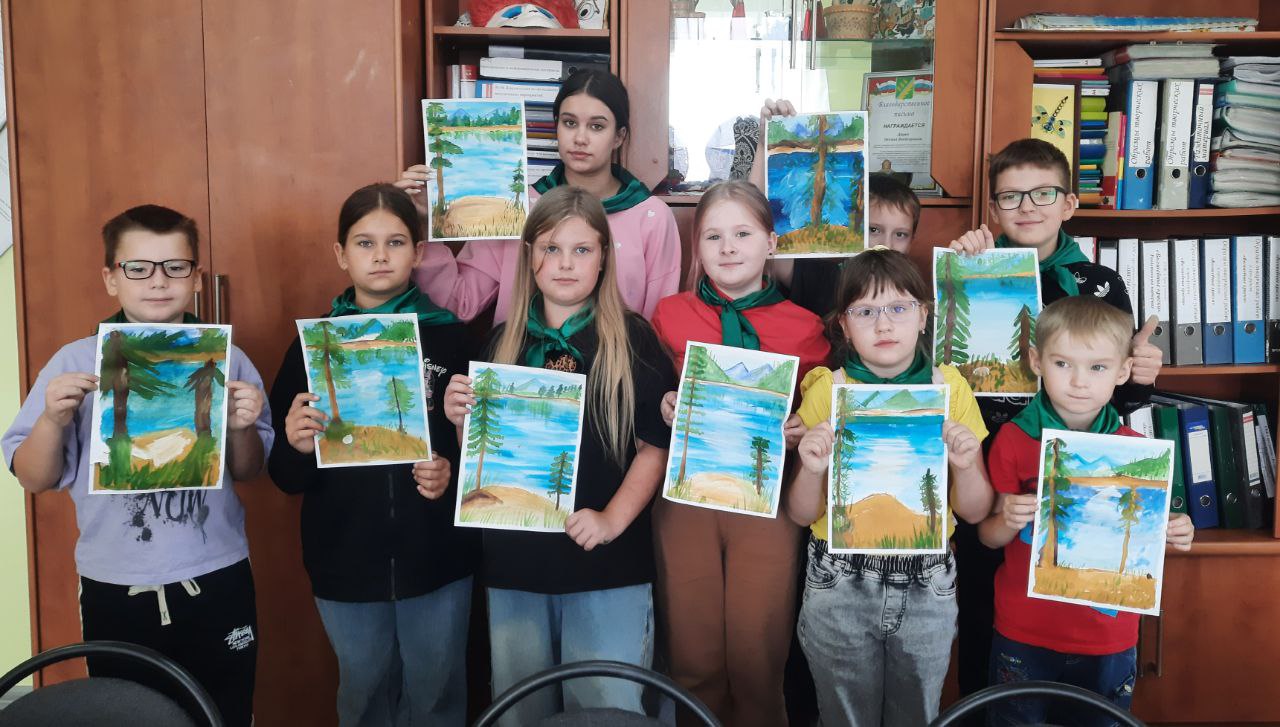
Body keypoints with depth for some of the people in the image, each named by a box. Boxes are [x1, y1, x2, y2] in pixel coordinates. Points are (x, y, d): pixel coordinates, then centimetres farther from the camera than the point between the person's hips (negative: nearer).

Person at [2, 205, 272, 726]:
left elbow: (249, 472, 6)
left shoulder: (226, 360, -1)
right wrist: (53, 418, -17)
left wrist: (241, 428, -14)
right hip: (117, 590, 0)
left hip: (217, 583, 1)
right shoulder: (75, 363, -3)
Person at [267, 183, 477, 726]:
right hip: (345, 560, 1)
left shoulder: (452, 336, -3)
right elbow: (286, 477, 1)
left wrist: (454, 472, -20)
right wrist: (298, 447, -20)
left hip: (436, 558, -1)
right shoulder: (314, 341, 0)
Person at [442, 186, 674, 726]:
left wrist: (613, 519, -17)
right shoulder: (504, 342, 7)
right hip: (515, 559, 4)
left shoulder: (632, 339, -4)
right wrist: (462, 421, -8)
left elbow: (656, 445, -6)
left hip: (607, 565, -4)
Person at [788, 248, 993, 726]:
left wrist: (965, 465, -18)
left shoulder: (950, 388, -4)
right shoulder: (826, 392, -7)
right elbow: (802, 515, -3)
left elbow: (974, 512, 1)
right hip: (839, 584, -1)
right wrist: (812, 469, -22)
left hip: (927, 585, 1)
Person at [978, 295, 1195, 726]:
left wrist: (1173, 535, -14)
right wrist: (1008, 522, -24)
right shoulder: (1014, 440, -8)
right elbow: (989, 537, -3)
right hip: (1024, 634, -1)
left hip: (1108, 638, 1)